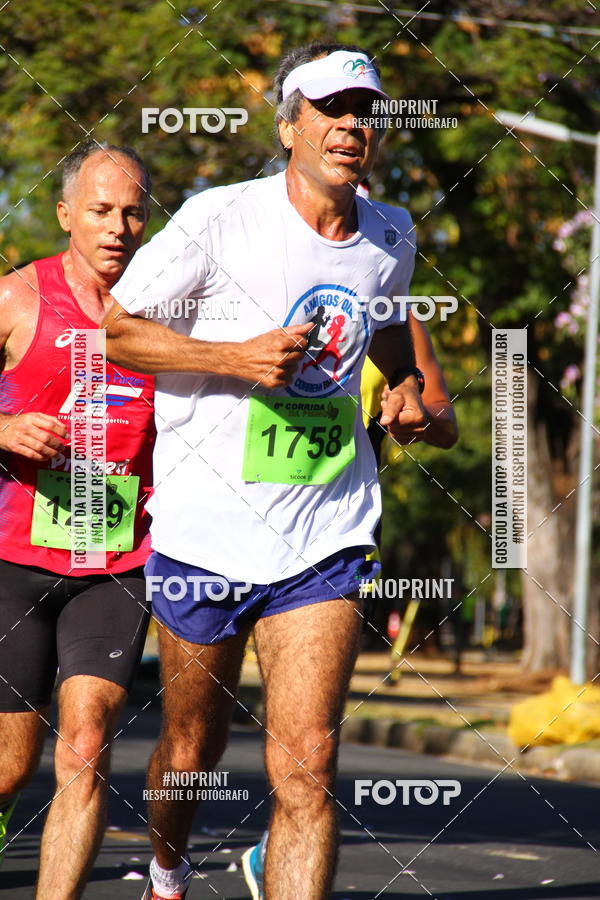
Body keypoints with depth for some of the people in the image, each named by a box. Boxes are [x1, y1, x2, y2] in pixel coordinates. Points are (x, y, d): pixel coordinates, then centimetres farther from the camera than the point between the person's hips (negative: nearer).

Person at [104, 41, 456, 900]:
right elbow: (113, 327, -4)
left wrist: (407, 383, 6)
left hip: (325, 537, 2)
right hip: (205, 528, -2)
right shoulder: (219, 218, -10)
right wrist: (237, 357, -16)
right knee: (191, 753, 14)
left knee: (307, 767, -12)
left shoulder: (391, 237, 5)